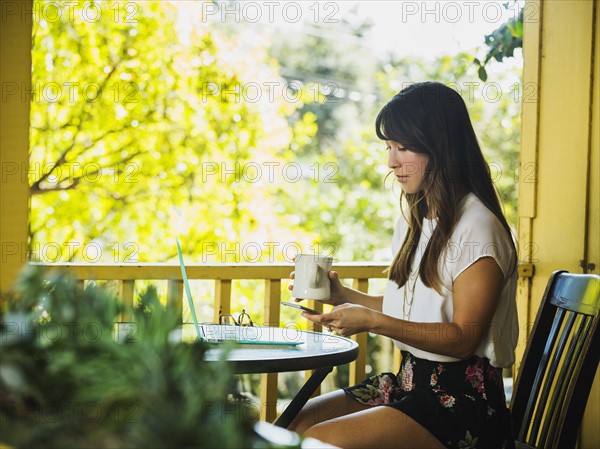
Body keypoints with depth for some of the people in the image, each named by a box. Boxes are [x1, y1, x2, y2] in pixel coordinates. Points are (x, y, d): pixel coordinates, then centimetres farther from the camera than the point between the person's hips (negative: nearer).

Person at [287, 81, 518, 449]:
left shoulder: (477, 227, -14)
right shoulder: (415, 219, 14)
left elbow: (463, 338, -16)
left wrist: (372, 321, -22)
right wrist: (343, 296, 5)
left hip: (461, 397, -8)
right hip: (410, 382, 8)